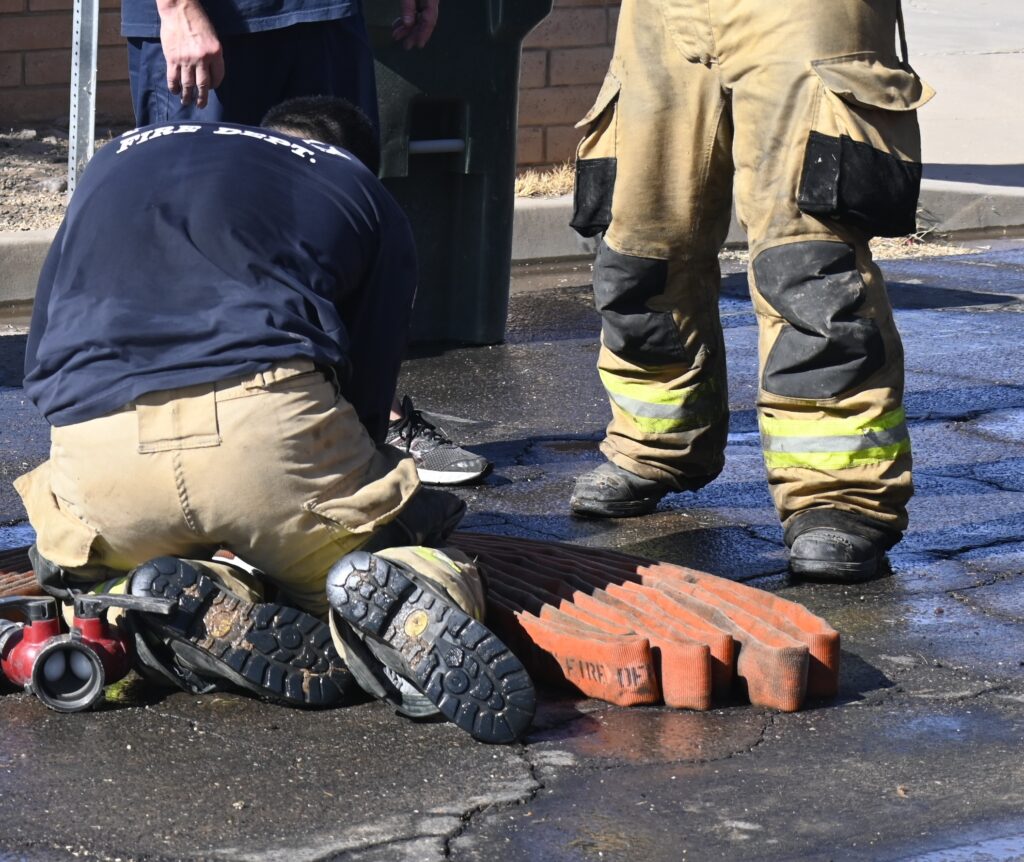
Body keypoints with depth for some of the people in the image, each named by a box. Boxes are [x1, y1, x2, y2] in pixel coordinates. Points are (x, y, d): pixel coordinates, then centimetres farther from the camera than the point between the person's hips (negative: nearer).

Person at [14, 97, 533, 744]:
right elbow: (367, 394, 22)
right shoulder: (365, 194, 25)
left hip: (94, 452, 2)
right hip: (268, 421, -2)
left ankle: (204, 607, 0)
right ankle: (403, 605, -18)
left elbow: (40, 358, 37)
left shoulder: (120, 158, 34)